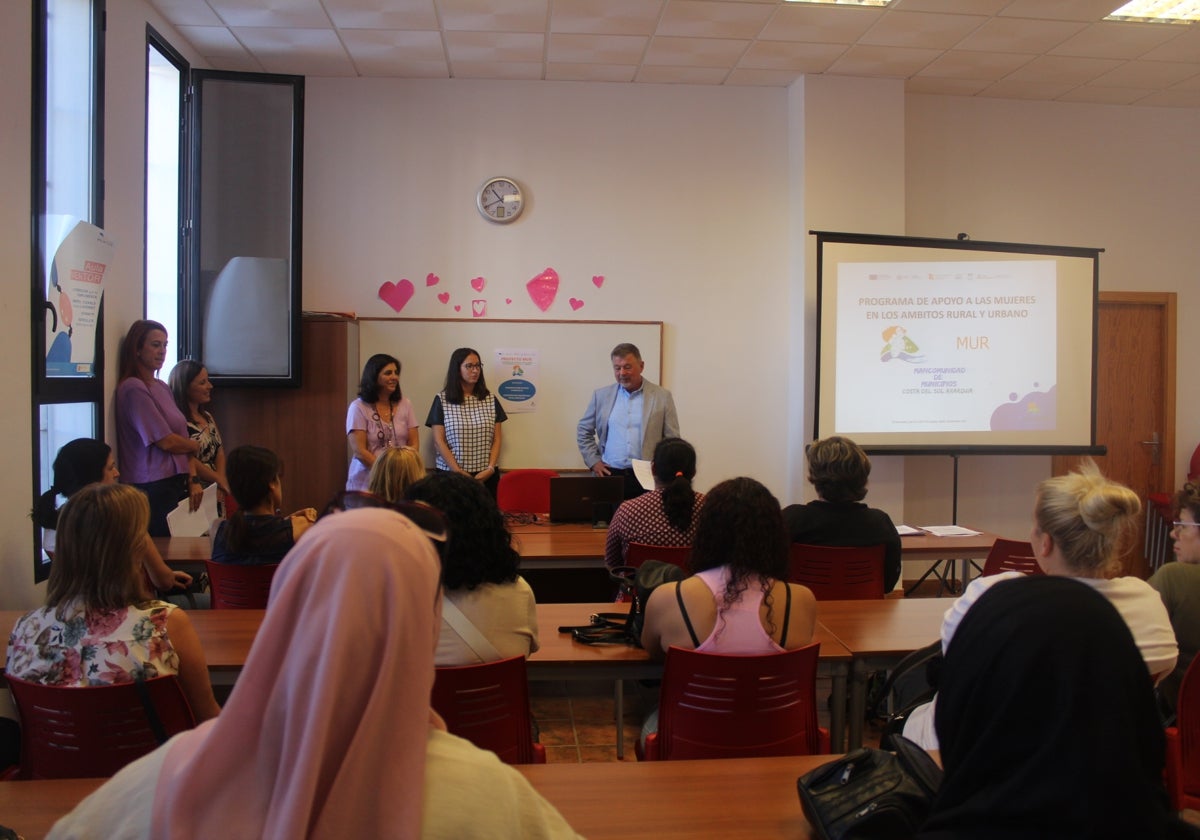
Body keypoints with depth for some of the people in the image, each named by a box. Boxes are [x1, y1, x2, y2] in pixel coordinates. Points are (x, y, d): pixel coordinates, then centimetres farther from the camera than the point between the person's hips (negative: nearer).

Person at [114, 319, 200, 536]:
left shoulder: (162, 387, 15)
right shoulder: (134, 388, -12)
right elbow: (165, 441, -15)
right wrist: (195, 446, 3)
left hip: (174, 483, 8)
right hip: (153, 488, -8)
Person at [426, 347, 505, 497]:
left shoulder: (490, 400, 10)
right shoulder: (442, 400, 1)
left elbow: (496, 439, 8)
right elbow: (438, 441, -3)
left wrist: (490, 468, -7)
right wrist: (459, 472, -11)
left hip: (486, 476, 2)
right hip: (451, 474, -2)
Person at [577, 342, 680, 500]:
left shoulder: (662, 396, 3)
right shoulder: (602, 395, 9)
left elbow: (672, 440, 5)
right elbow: (583, 431, 17)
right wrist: (593, 461, 7)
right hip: (610, 475, 2)